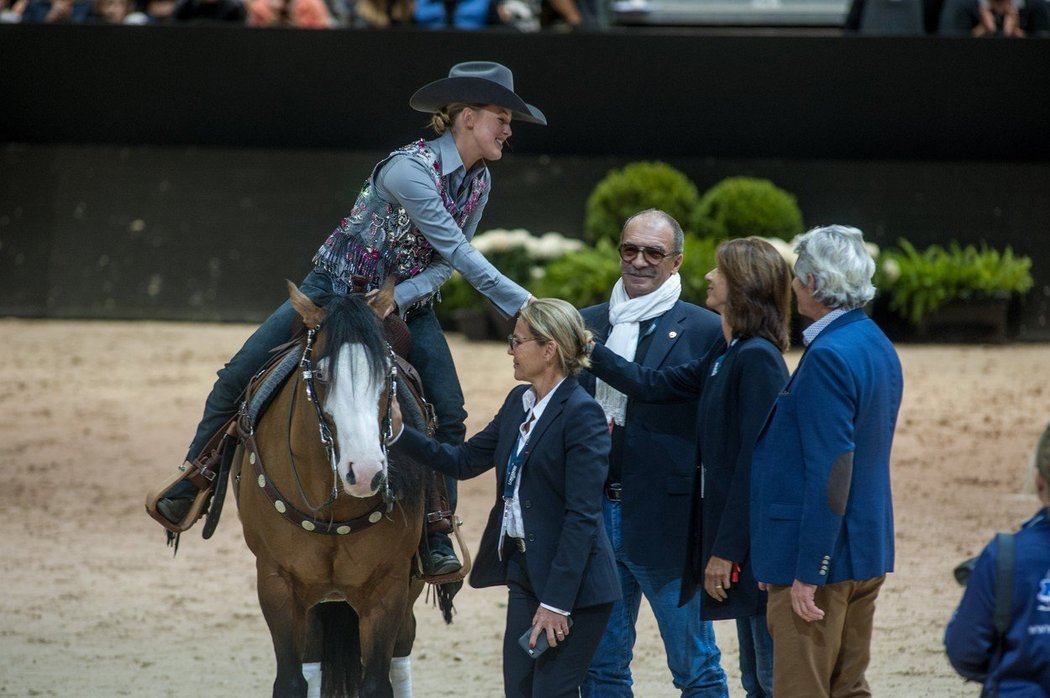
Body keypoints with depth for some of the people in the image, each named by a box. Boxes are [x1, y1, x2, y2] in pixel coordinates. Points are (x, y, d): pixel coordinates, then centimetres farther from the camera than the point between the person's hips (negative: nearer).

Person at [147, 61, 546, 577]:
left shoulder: (478, 182, -5)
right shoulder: (408, 170, -28)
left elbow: (444, 264, -4)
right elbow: (460, 255, -29)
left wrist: (398, 299, -23)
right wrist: (523, 306, -29)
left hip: (408, 302, 5)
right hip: (338, 286, -5)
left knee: (449, 414, -13)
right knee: (239, 375, -9)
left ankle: (437, 539, -7)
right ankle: (195, 480, 11)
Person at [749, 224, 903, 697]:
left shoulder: (828, 357, -19)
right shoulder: (877, 346, 11)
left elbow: (830, 472, -23)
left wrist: (808, 573, -21)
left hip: (821, 555, -10)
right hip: (867, 552, 10)